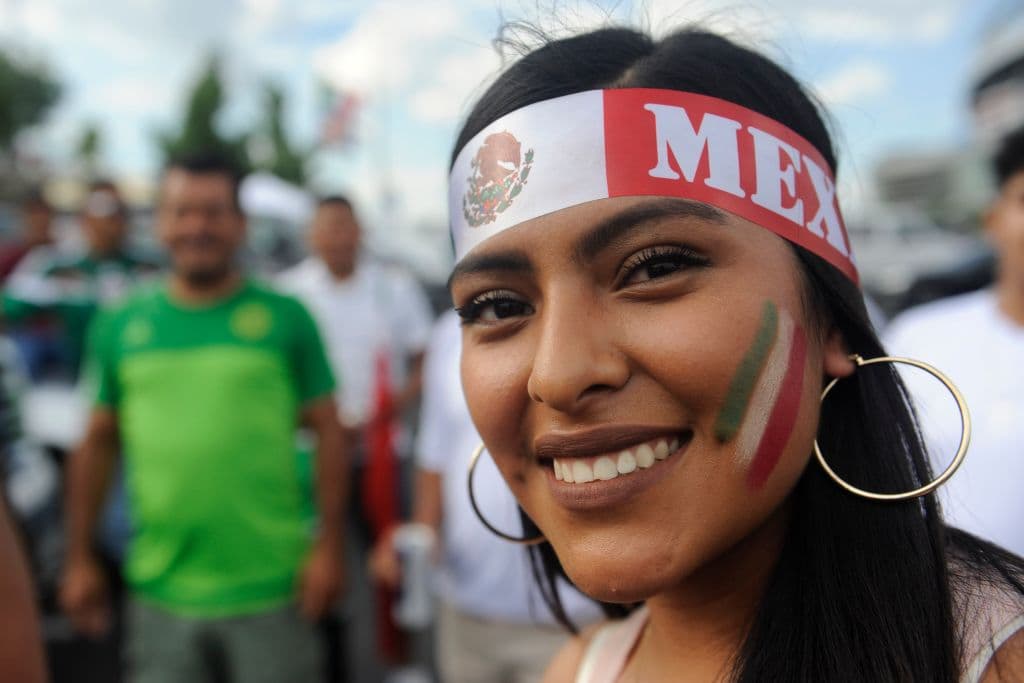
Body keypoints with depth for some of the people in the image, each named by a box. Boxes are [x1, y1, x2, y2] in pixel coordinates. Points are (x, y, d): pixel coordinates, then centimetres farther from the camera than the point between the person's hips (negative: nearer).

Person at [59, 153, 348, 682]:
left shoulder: (284, 317, -2)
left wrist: (329, 545, -8)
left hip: (271, 589, -2)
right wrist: (79, 560, 9)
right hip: (160, 594, 2)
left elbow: (327, 430, -2)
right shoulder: (120, 325, 5)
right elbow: (97, 444, 9)